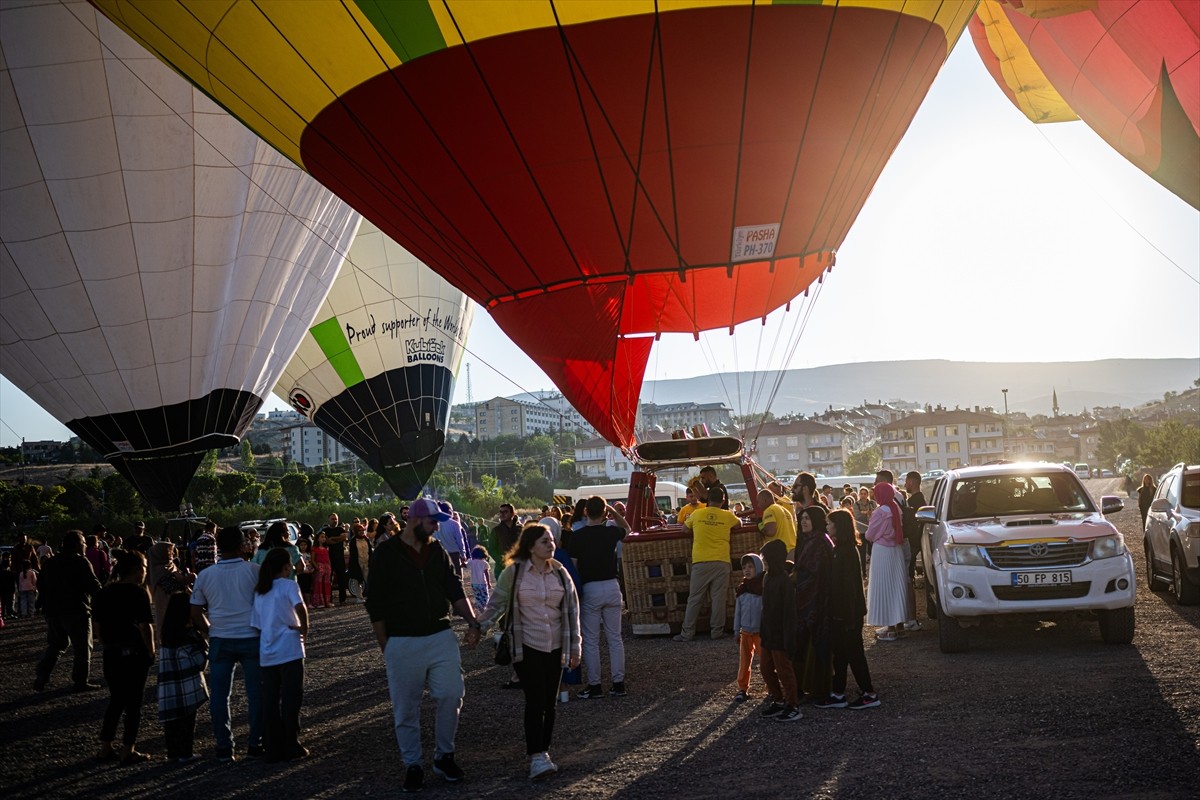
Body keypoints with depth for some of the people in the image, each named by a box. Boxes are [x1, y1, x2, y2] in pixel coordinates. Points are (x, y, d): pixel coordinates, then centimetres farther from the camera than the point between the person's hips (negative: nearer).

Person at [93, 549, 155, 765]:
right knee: (133, 702, 4)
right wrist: (151, 651, -7)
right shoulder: (138, 593, -13)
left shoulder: (105, 593, 6)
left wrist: (108, 644, 18)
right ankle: (128, 751, 6)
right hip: (135, 654, -6)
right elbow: (145, 626, -17)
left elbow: (98, 626, 9)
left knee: (116, 700, 17)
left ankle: (105, 748, 18)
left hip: (111, 653, 6)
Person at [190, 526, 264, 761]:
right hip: (251, 638, -2)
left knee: (220, 694, 9)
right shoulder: (253, 570, -6)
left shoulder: (205, 575, 1)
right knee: (256, 693, 7)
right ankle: (255, 744, 10)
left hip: (220, 641, 2)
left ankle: (224, 747, 10)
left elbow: (195, 614, 4)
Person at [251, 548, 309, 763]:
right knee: (291, 699, 2)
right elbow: (300, 607, -24)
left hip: (267, 653, 5)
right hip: (289, 649, -5)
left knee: (270, 701, 9)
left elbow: (256, 624, 12)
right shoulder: (289, 585, -6)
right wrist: (304, 628, -9)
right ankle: (292, 747, 5)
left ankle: (274, 749, 13)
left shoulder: (259, 590, 12)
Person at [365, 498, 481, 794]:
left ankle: (444, 755, 19)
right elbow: (376, 606, -4)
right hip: (402, 643, -3)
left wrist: (472, 622, -8)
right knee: (405, 708, 4)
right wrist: (385, 647, -5)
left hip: (441, 636, 3)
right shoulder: (386, 555, -6)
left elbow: (455, 591, 7)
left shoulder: (438, 552, 6)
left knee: (451, 696, 0)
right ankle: (412, 766, 18)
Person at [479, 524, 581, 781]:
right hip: (526, 645, -4)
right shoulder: (514, 572, -7)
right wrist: (479, 627, -15)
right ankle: (536, 758, -12)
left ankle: (542, 753, 19)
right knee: (536, 700, -13)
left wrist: (574, 645, 9)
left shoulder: (560, 572, 4)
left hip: (554, 647, 4)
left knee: (549, 703, 7)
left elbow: (572, 610, 10)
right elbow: (497, 604, -1)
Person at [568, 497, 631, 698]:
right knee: (615, 638, 10)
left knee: (591, 641, 5)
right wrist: (614, 511, 14)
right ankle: (618, 684, 13)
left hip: (589, 590, -3)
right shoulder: (611, 532, -1)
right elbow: (626, 528, 24)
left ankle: (594, 686, 7)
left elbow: (573, 567, -9)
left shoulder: (577, 536, -9)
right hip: (612, 587, 3)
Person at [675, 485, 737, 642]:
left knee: (694, 599, 4)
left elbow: (684, 528, 20)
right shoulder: (728, 516, 4)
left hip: (700, 562, 0)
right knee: (718, 598, 4)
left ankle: (687, 633, 6)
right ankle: (717, 631, 6)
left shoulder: (696, 515, 4)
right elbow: (739, 522, 25)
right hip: (721, 562, 0)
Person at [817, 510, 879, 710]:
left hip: (848, 612, -10)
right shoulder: (840, 549, 10)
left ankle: (869, 694, 6)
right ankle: (837, 694, 18)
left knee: (852, 652, -1)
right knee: (840, 652, 12)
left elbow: (848, 584, -22)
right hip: (839, 612, 10)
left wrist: (849, 616, -22)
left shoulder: (845, 551, -19)